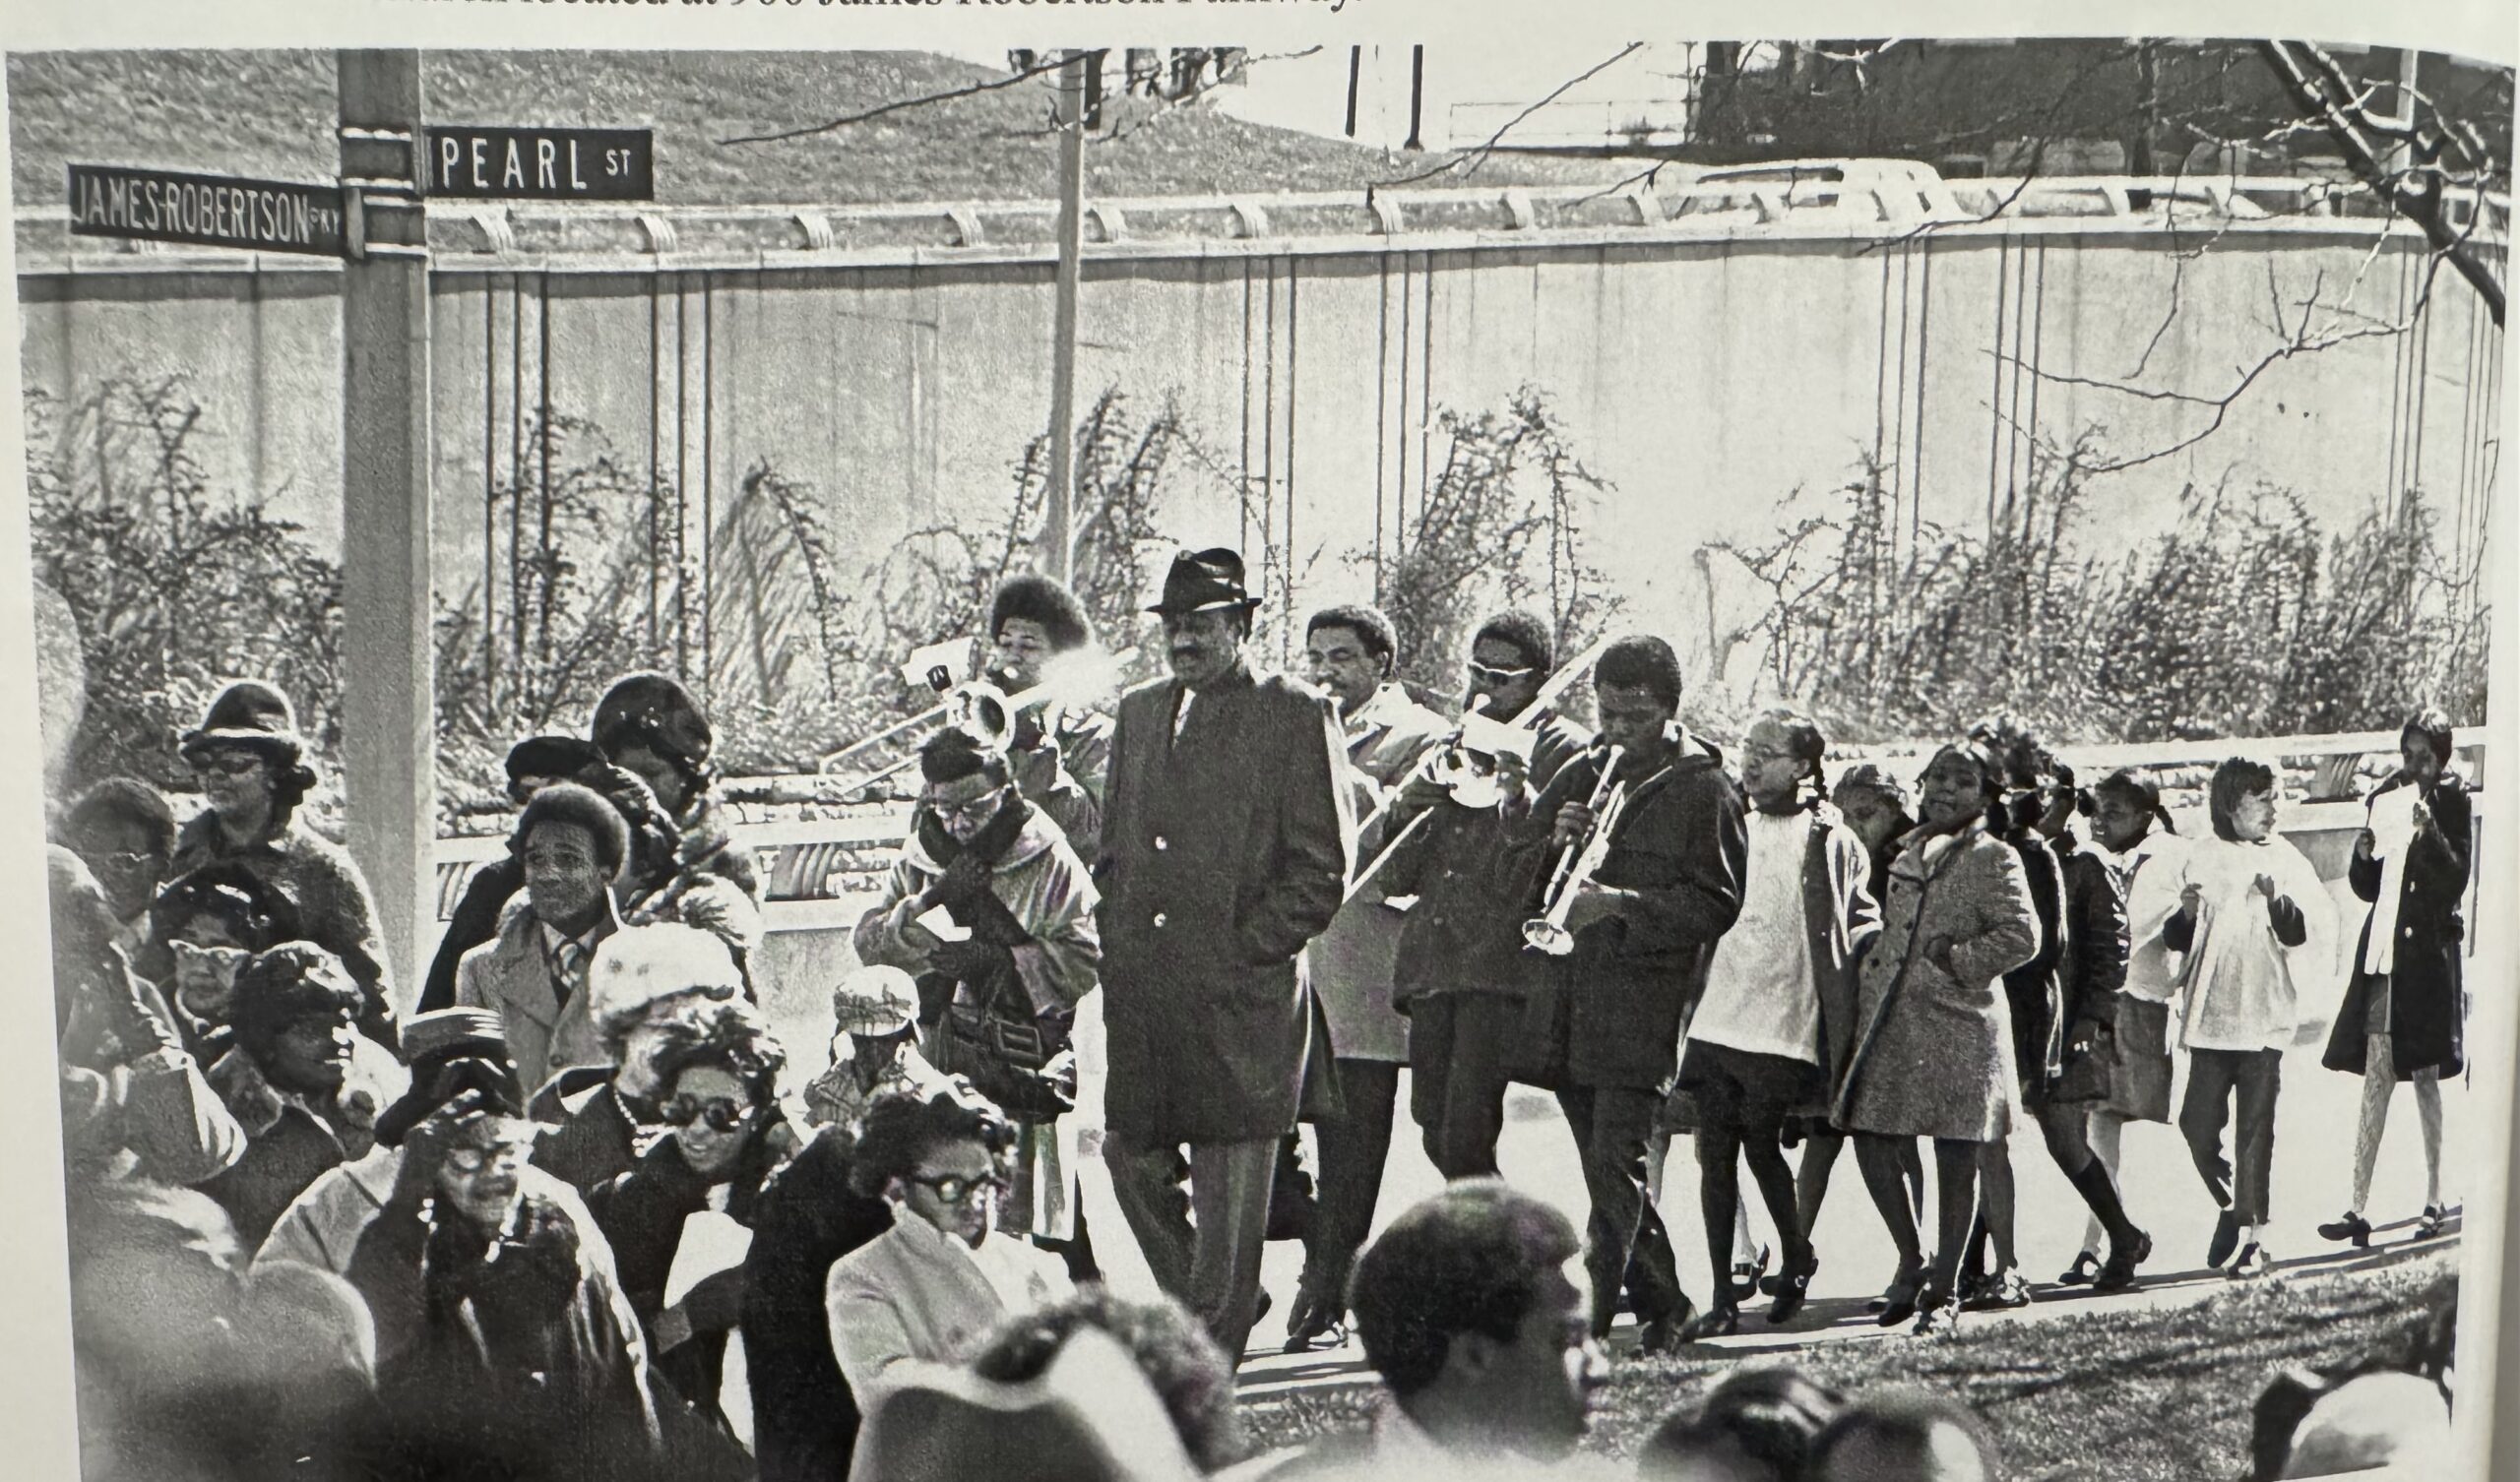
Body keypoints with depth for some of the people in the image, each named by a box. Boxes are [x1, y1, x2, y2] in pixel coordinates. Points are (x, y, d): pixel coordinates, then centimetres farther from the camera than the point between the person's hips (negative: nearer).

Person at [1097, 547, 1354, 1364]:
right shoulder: (1139, 711, 16)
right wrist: (1113, 948, 7)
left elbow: (1322, 869, -6)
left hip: (1239, 1001, -6)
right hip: (1138, 999, 6)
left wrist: (1242, 952, -11)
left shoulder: (1296, 715, -3)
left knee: (1230, 1194, 0)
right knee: (1128, 1160, 8)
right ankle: (1197, 1307, 28)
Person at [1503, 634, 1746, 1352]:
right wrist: (1554, 845, -6)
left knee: (1614, 1170, -13)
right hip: (1567, 1002, 6)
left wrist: (1621, 904, -19)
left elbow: (1716, 903, -8)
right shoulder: (1579, 776, 16)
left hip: (1645, 1005, -6)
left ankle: (1582, 1323, -16)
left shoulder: (1704, 789, -2)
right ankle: (1662, 1302, 27)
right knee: (1609, 1173, 13)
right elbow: (1518, 872, 16)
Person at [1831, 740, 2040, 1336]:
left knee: (1955, 1154, 0)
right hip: (1892, 1019, 6)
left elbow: (2020, 936, -12)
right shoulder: (1908, 852, 17)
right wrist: (1868, 993, 12)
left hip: (1960, 1022, -6)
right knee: (1870, 1138, 0)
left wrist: (1953, 961, -11)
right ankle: (1911, 1263, 19)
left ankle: (1944, 1291, 9)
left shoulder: (1994, 858, -2)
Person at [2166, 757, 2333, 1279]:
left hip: (2264, 1016, -2)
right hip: (2211, 1014, 2)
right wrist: (2187, 913, -11)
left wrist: (2277, 901, -22)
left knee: (2255, 1129, -3)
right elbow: (2178, 939, 11)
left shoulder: (2284, 862, 3)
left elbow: (2301, 935, -5)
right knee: (2198, 1124, 0)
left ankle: (2253, 1239, 2)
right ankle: (2233, 1205, 25)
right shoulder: (2204, 859, 6)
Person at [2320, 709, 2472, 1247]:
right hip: (2384, 945, 3)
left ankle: (2435, 1199, 15)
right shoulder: (2385, 799, 10)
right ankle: (2358, 1208, -5)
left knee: (2424, 1075, 3)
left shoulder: (2453, 805, -1)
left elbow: (2456, 882, -10)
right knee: (2377, 1077, -1)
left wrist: (2427, 833, -21)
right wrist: (2364, 855, -7)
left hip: (2429, 951, -3)